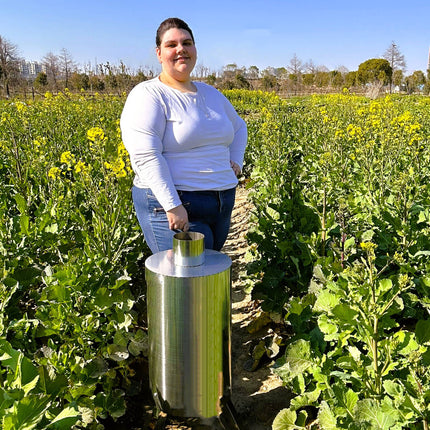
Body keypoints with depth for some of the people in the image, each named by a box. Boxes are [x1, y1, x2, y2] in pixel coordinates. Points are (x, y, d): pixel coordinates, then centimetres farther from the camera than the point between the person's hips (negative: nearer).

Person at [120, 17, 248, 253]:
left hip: (222, 205, 7)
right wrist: (173, 206, -25)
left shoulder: (211, 94, 16)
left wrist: (236, 161, 14)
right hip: (171, 204, -7)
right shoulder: (148, 95, -7)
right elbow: (145, 156, -18)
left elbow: (239, 127, 33)